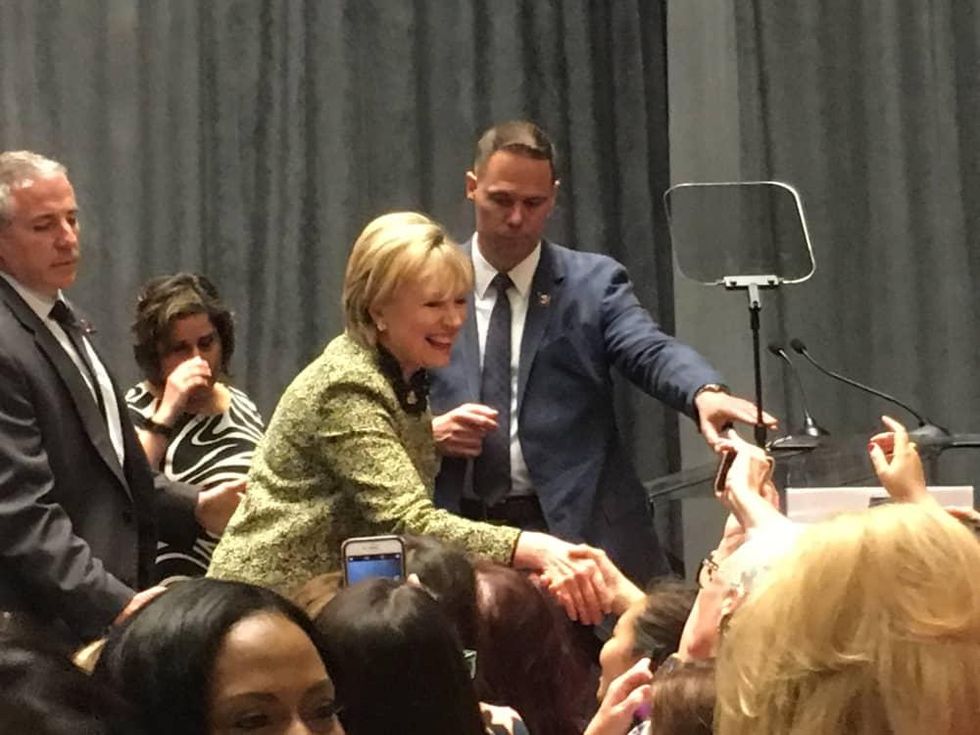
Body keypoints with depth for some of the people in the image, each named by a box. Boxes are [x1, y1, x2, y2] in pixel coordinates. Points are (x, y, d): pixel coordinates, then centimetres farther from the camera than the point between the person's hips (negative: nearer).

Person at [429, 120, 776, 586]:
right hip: (454, 533, 1)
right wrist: (430, 431, -10)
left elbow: (650, 352, -12)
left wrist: (705, 393, -33)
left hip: (575, 530, -1)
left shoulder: (594, 282, 5)